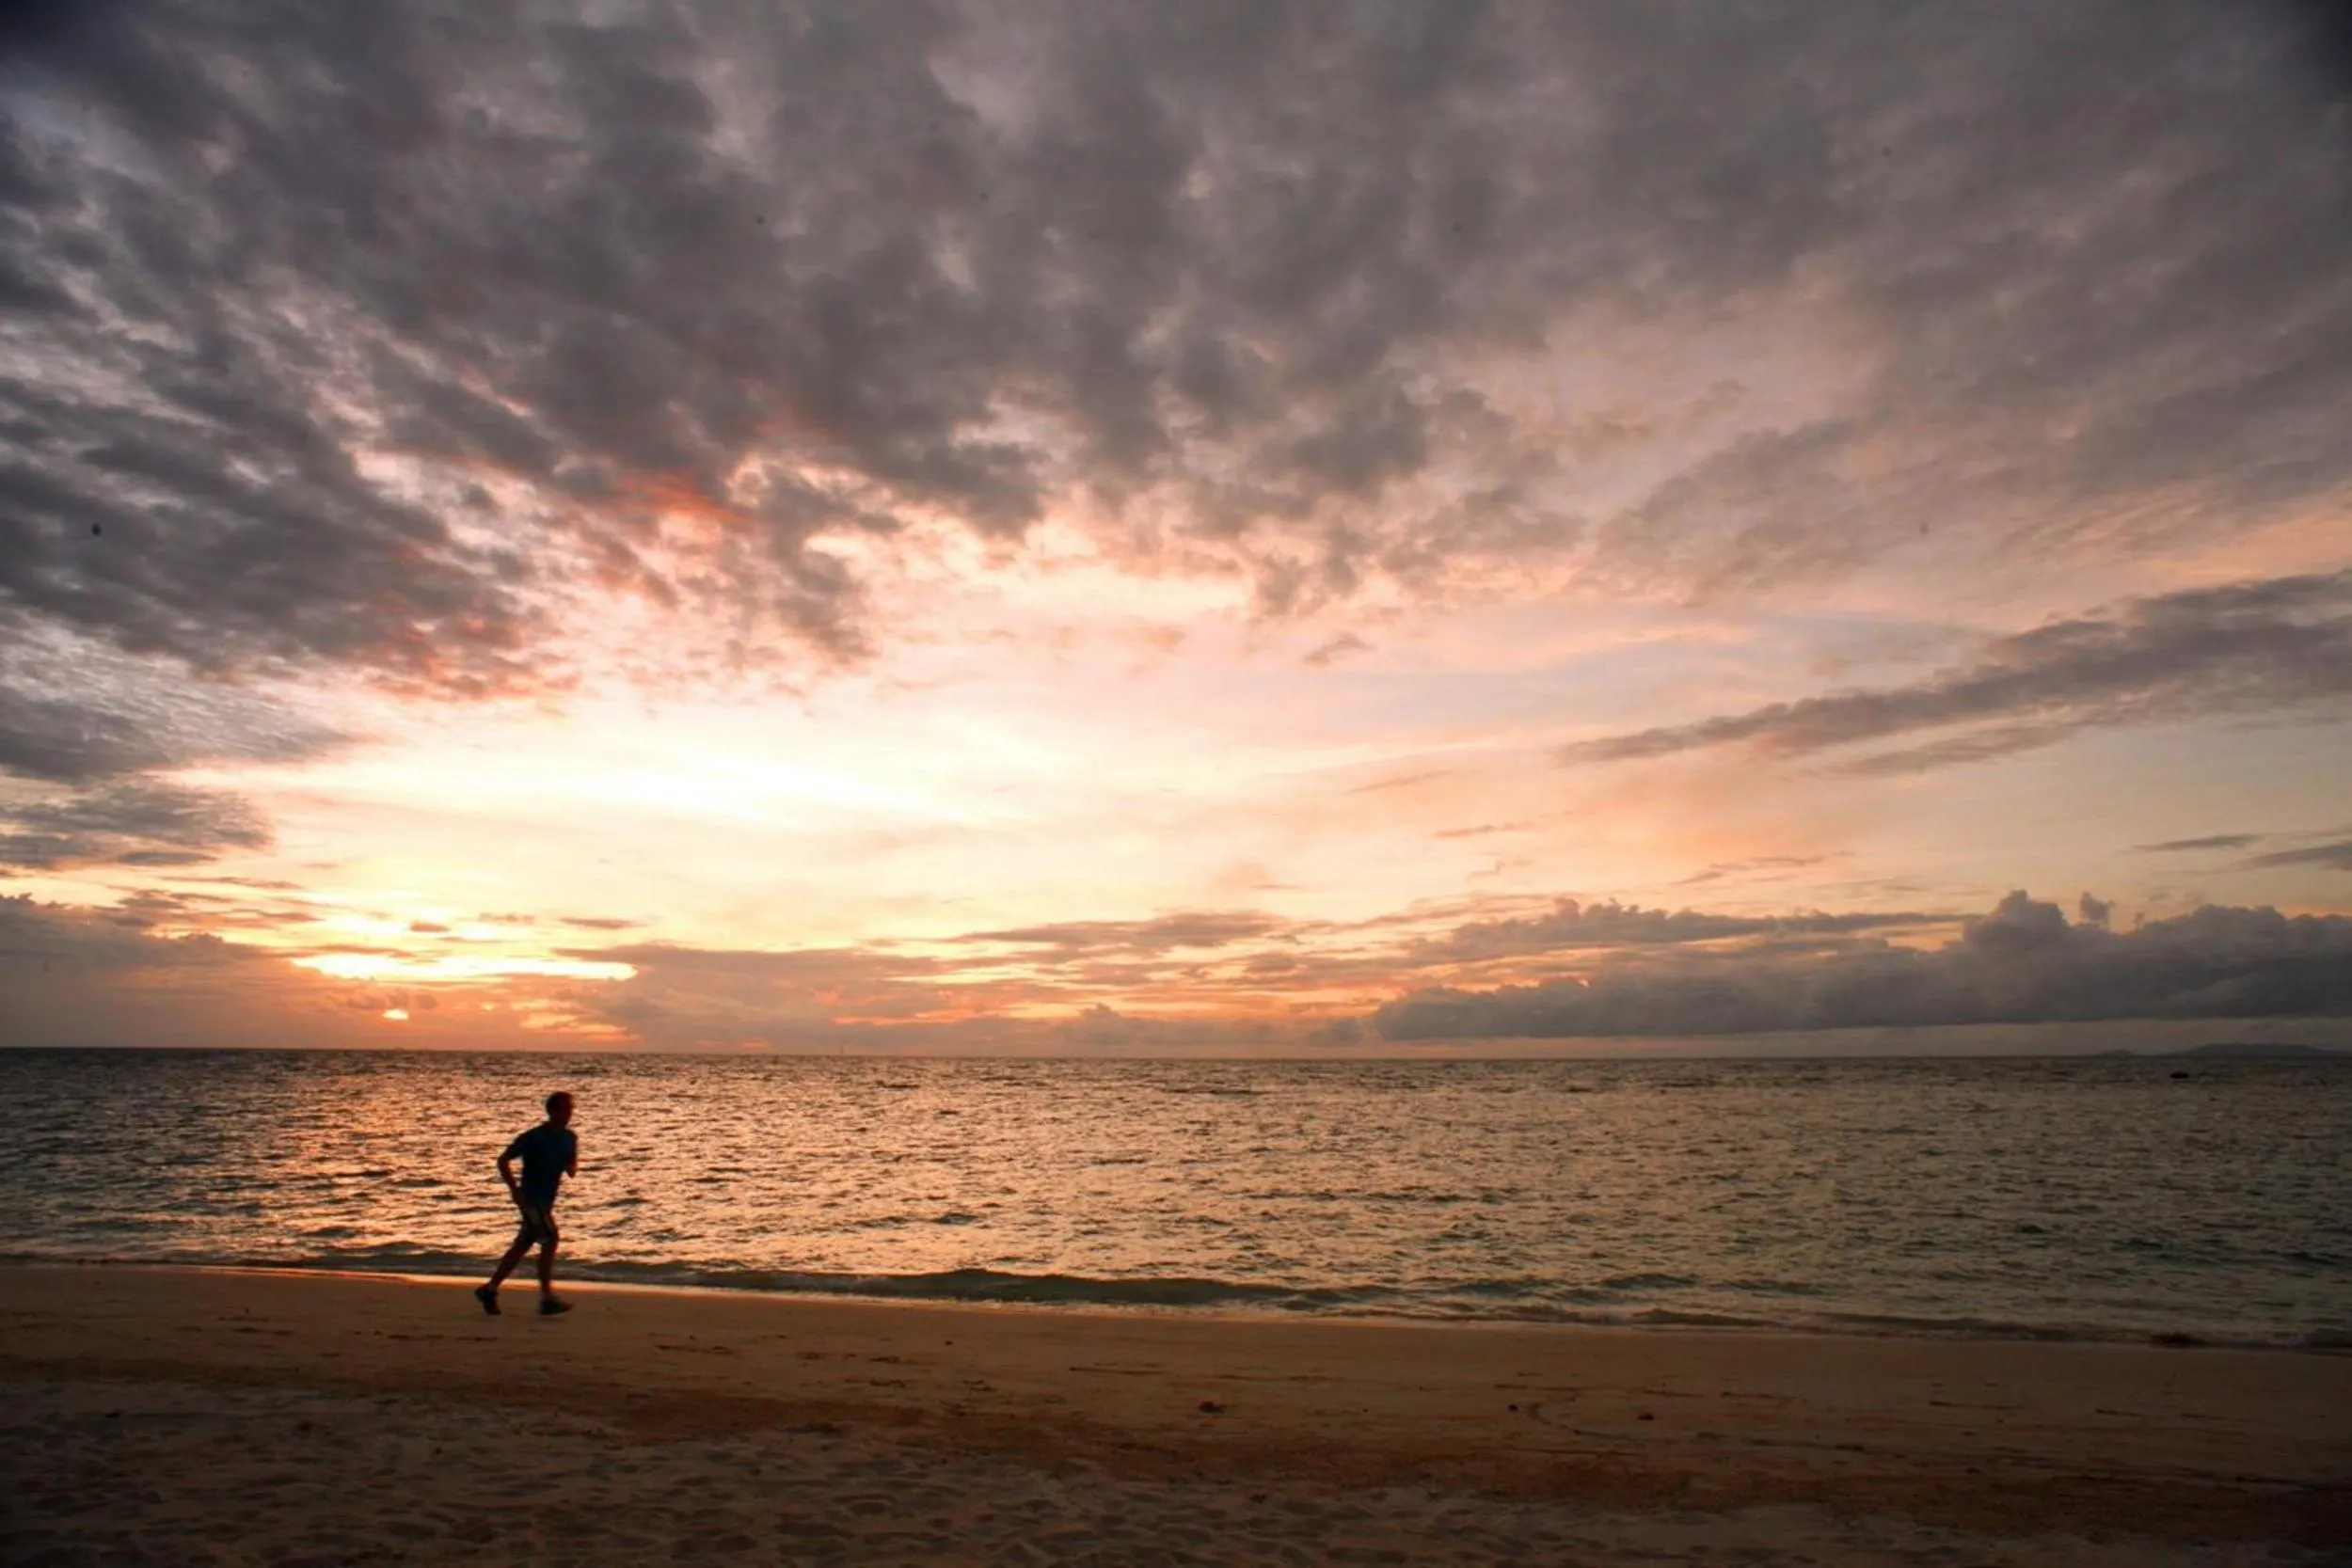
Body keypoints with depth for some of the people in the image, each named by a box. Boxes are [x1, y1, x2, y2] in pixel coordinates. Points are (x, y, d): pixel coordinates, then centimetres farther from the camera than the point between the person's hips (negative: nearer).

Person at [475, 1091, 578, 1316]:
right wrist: (514, 1189, -17)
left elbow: (572, 1168, 13)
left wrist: (572, 1167, -11)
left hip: (547, 1199, 8)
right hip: (531, 1197, -7)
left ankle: (489, 1289, 25)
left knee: (522, 1246, 13)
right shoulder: (534, 1137, -15)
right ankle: (547, 1298, -12)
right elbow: (503, 1160, -10)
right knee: (550, 1240, -15)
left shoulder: (570, 1138, 4)